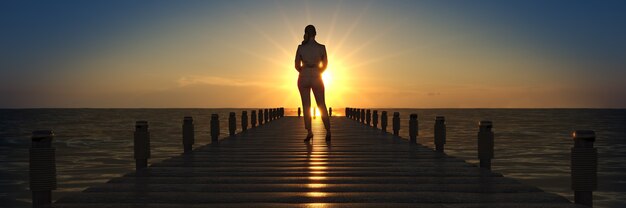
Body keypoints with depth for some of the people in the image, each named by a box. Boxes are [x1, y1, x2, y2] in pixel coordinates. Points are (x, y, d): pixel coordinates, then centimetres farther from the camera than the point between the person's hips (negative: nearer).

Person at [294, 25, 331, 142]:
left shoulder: (300, 47, -4)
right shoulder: (321, 47, -5)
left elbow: (297, 66, 0)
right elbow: (325, 65, 5)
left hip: (303, 78, 0)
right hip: (317, 79, 0)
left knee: (306, 106, 6)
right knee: (322, 106, 8)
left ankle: (309, 132, -1)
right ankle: (328, 131, 2)